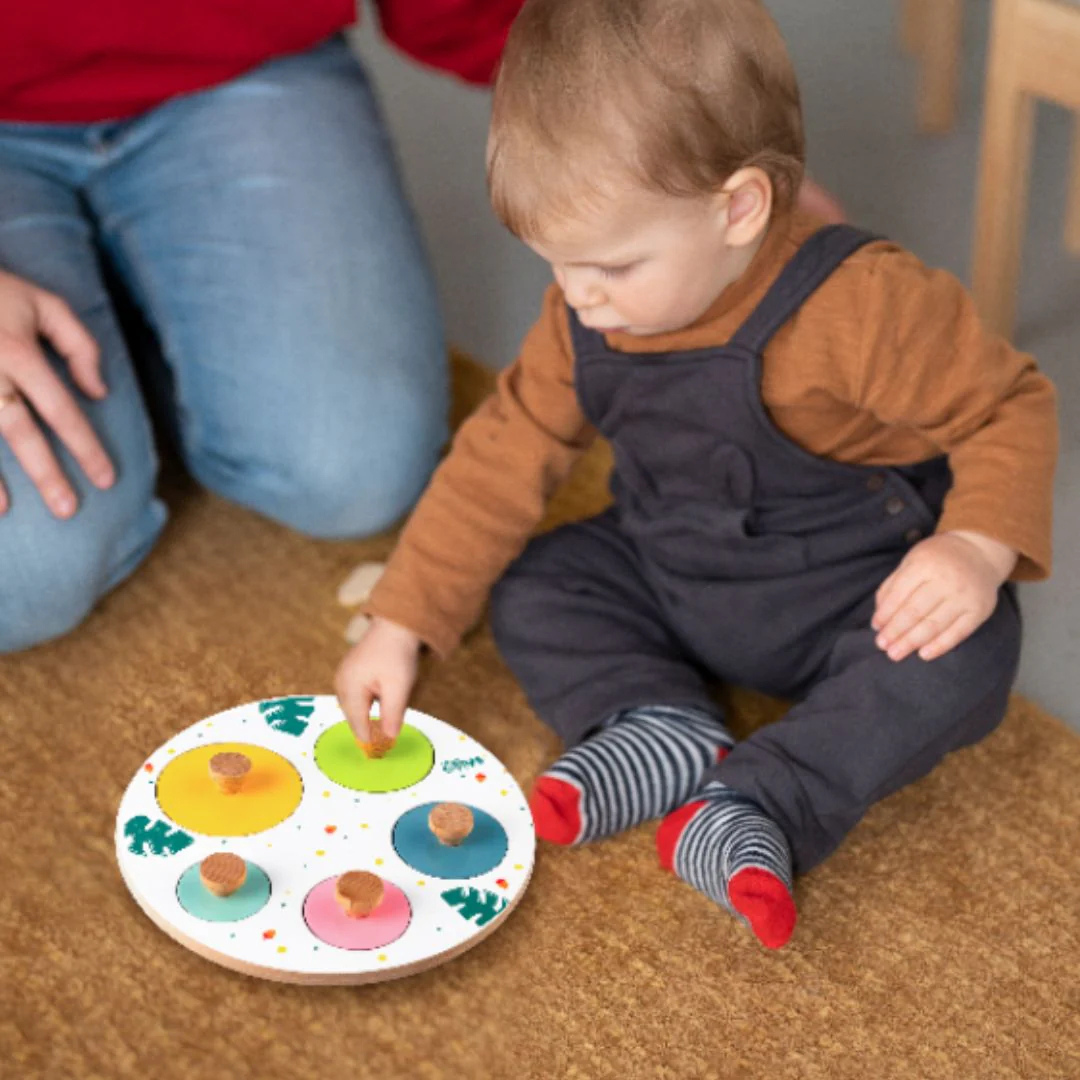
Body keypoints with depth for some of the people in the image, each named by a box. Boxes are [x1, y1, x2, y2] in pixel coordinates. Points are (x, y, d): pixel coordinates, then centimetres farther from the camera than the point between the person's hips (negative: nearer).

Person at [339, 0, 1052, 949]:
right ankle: (659, 727, -21)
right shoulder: (587, 319, -9)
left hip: (852, 600, -5)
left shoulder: (861, 307, -28)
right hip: (668, 581, 6)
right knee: (529, 589, -7)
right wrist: (400, 627, -6)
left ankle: (754, 809, -37)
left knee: (962, 658, -32)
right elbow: (507, 454, -3)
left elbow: (1010, 408, -18)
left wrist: (978, 547, -37)